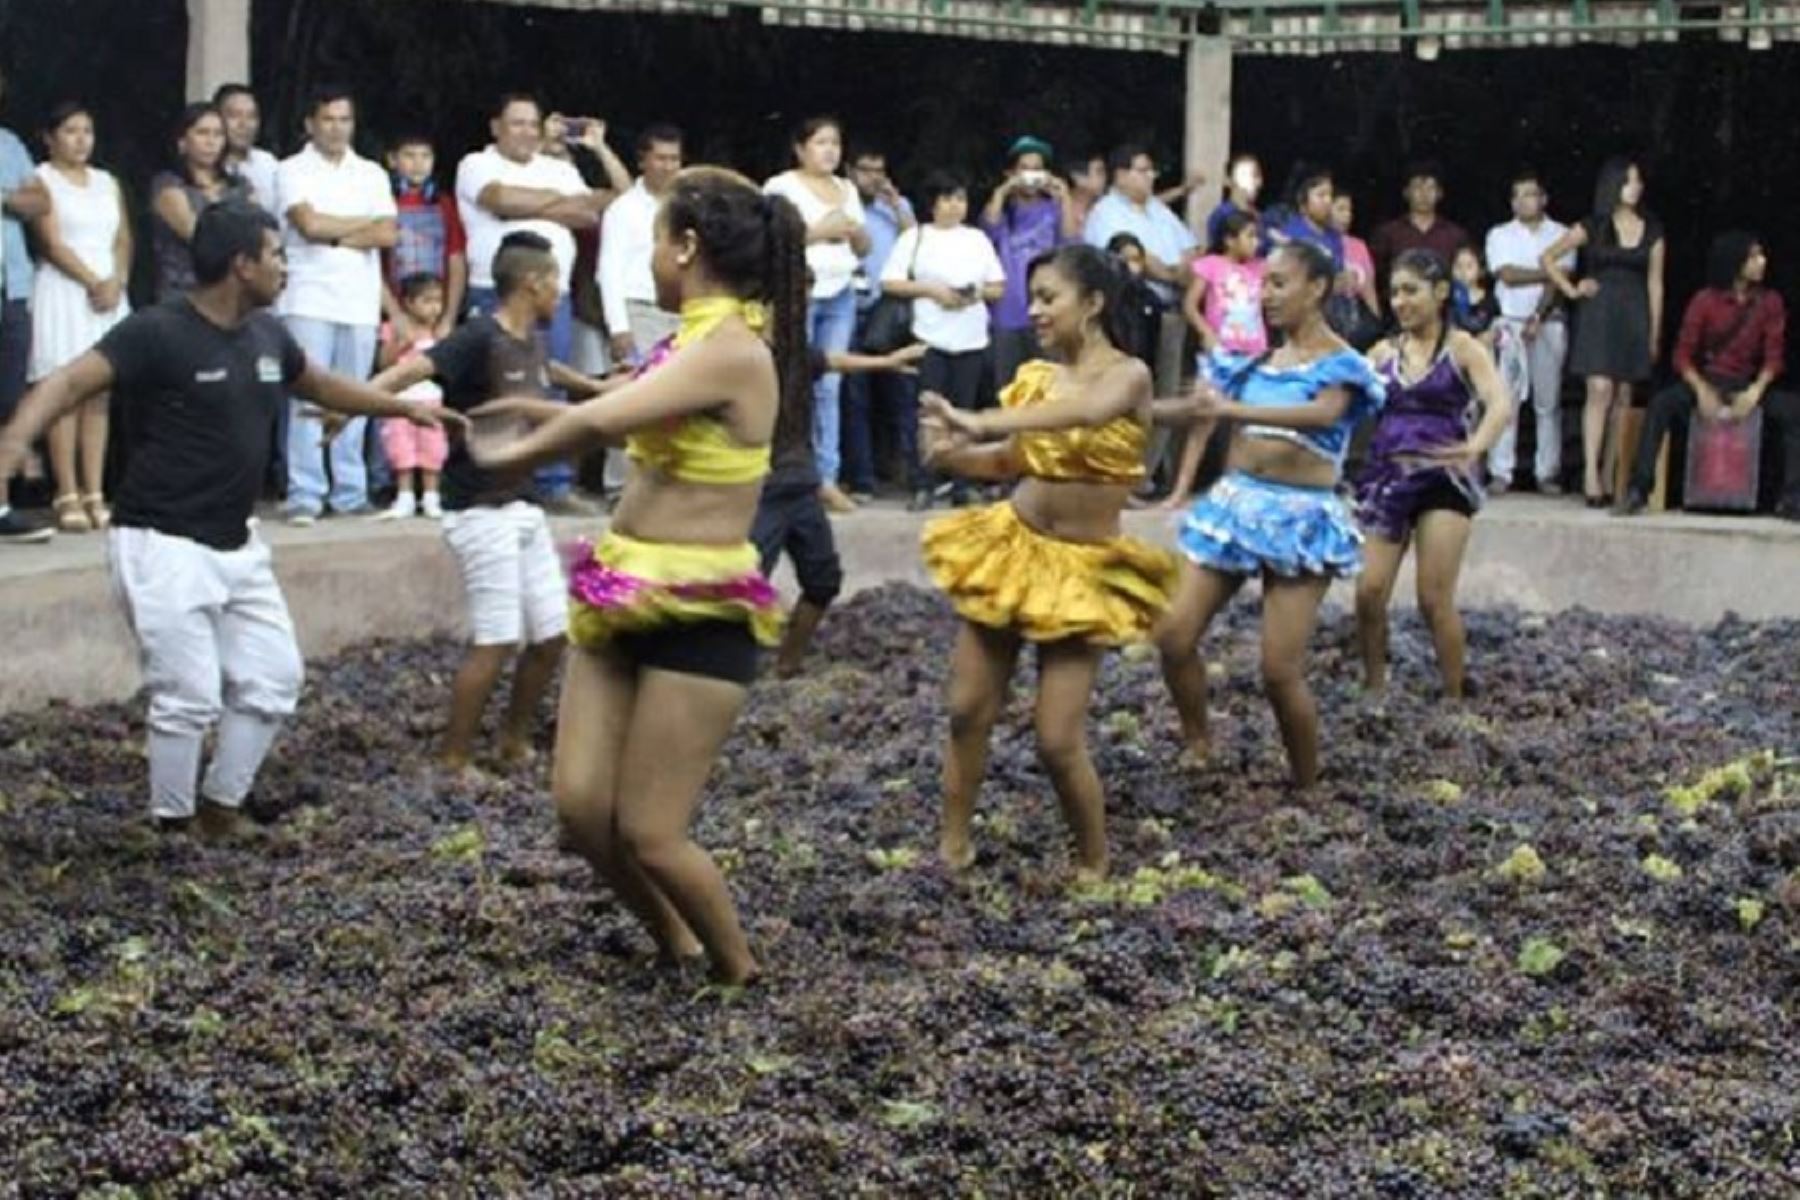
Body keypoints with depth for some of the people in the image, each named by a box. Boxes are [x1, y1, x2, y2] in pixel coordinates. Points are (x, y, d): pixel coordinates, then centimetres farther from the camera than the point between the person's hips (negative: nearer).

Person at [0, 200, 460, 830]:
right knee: (190, 698, -7)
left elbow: (321, 384, 25)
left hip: (237, 543, 8)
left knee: (273, 680, 11)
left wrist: (404, 407, 32)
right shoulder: (156, 332, -17)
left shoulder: (267, 335, 5)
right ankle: (173, 829, 12)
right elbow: (71, 382, -28)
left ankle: (221, 808, 28)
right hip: (163, 545, -8)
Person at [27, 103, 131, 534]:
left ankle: (95, 494, 3)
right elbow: (52, 244, -8)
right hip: (64, 292, -5)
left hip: (110, 292, 5)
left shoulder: (108, 183, 17)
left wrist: (117, 282, -7)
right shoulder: (41, 180, 1)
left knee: (100, 396, 2)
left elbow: (123, 240, 11)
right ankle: (68, 497, -9)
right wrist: (93, 283, -14)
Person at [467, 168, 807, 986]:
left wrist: (516, 455, -9)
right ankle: (678, 948, 29)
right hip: (630, 598, 9)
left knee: (649, 834, -4)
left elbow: (599, 422, -26)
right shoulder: (704, 339, 11)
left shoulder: (733, 349, -19)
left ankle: (740, 976, 19)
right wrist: (535, 412, 22)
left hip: (701, 614, -9)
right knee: (581, 807, 7)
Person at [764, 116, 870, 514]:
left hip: (840, 295, 5)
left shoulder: (848, 190, 18)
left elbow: (864, 249, 20)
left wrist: (856, 230, -1)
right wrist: (818, 230, -16)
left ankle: (827, 477, 5)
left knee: (830, 387, 3)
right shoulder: (782, 187, -2)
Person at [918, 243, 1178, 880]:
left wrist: (980, 421, -44)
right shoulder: (1035, 376, 3)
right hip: (1010, 548, 5)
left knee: (1058, 742, -5)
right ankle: (953, 845, 23)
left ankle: (1094, 865, 17)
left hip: (1084, 568, -5)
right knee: (968, 712, 5)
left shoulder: (1129, 375, -12)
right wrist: (950, 452, -13)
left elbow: (1083, 410, -34)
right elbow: (1012, 461, 8)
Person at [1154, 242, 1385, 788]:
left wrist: (1233, 409, -37)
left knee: (1280, 670, -8)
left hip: (1300, 517, -5)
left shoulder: (1342, 366, -6)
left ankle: (1307, 787, 11)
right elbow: (1202, 406, 9)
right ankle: (1197, 748, 21)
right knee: (1174, 636, -1)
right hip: (1235, 502, 5)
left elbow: (1322, 414, -27)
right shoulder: (1252, 359, 11)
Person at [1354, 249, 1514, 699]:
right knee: (1369, 592, -6)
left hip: (1444, 480, -4)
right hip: (1385, 476, 4)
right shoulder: (1382, 352, 13)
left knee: (1435, 600, -7)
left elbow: (1501, 405, -15)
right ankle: (1374, 690, 10)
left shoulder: (1463, 348, 0)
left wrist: (1475, 447, -35)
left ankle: (1453, 699, 6)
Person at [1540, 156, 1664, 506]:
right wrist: (1571, 290, 0)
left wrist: (1655, 333, 7)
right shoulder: (1592, 227, 3)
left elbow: (1655, 284, 10)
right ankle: (1590, 473, -17)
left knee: (1622, 398, 4)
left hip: (1634, 317, 3)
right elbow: (1547, 259, 7)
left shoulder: (1652, 232, 10)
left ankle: (1608, 475, 8)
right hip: (1598, 314, -3)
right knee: (1600, 391, -14)